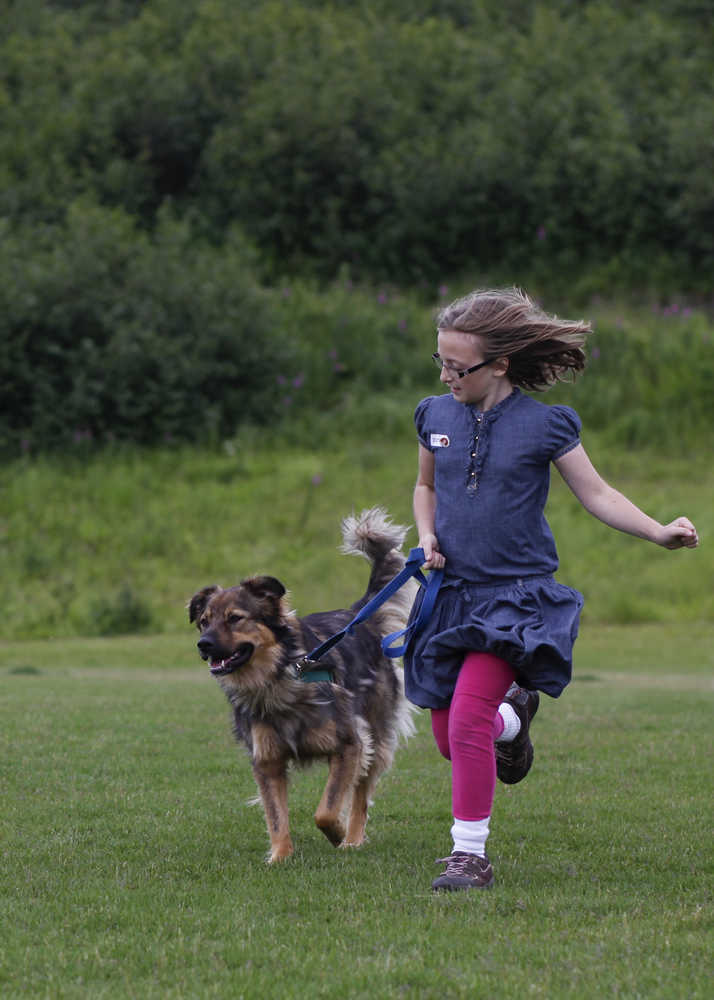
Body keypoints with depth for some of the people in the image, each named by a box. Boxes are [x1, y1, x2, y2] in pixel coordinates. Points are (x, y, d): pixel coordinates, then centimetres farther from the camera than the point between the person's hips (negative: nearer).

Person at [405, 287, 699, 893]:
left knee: (468, 721, -19)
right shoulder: (436, 416, 4)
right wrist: (428, 536, 1)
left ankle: (470, 854, -7)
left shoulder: (543, 425, -8)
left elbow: (596, 494, -3)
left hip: (516, 594, -5)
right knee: (449, 737, 8)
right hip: (452, 592, 5)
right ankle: (511, 714, 44)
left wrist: (659, 532, -17)